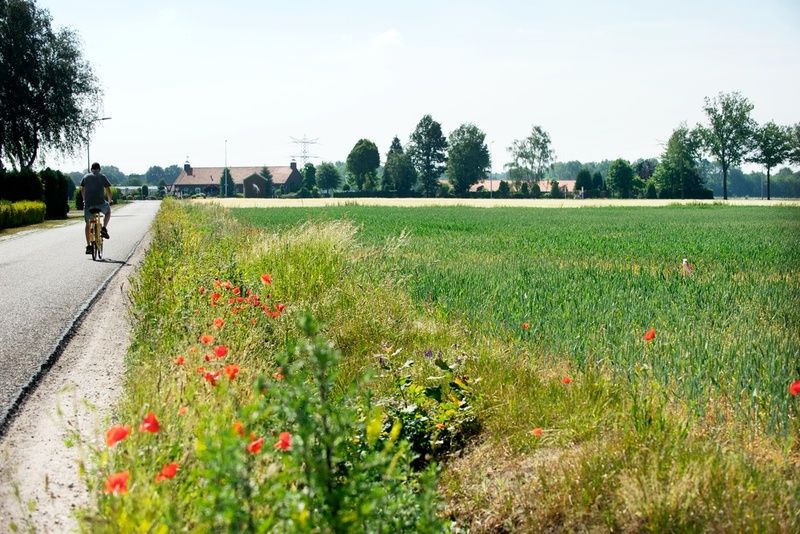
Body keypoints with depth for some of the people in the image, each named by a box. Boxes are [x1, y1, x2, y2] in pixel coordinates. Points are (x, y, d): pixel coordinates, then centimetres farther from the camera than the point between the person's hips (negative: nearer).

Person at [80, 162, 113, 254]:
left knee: (88, 224, 14)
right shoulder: (102, 177, 8)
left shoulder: (86, 177, 14)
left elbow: (82, 190, 20)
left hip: (88, 204, 2)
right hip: (100, 203, -2)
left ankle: (88, 246, 9)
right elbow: (108, 191, 7)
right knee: (108, 211, 31)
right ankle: (104, 228, 10)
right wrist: (109, 201, 23)